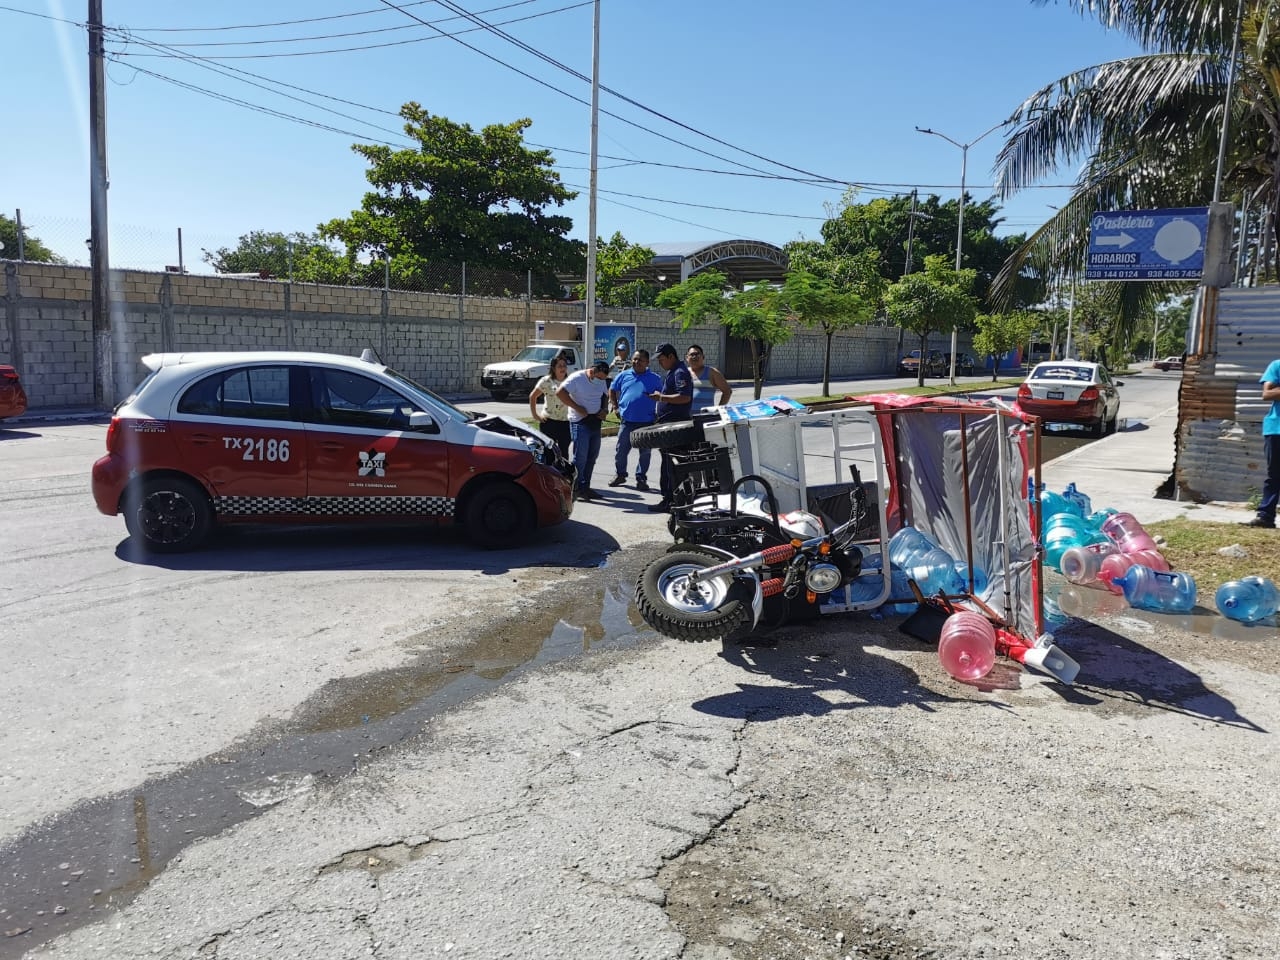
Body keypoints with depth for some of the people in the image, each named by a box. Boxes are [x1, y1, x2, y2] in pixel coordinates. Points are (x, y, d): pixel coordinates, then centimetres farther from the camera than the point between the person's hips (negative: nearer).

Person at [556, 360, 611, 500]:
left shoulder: (602, 381, 12)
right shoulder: (576, 378, -10)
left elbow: (605, 396, 25)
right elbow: (560, 393, -19)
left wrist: (604, 410, 3)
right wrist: (578, 408, -18)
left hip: (595, 422, 7)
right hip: (580, 422, -7)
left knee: (592, 456, 9)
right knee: (580, 456, -9)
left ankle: (585, 487, 17)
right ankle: (576, 488, -3)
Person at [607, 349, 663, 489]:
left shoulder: (655, 378, 3)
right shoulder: (623, 375, 6)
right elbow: (612, 390, 16)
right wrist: (615, 406, 8)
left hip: (646, 422, -1)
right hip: (627, 421, 1)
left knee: (645, 452, 5)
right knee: (621, 450, 8)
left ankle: (641, 478, 16)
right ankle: (620, 475, 23)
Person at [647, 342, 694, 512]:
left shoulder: (680, 373, -14)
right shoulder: (672, 372, 19)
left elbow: (685, 397, -25)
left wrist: (661, 397, -23)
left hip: (676, 425, -11)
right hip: (668, 424, 11)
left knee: (672, 465, -8)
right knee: (667, 464, 15)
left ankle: (673, 501, -4)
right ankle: (667, 500, 22)